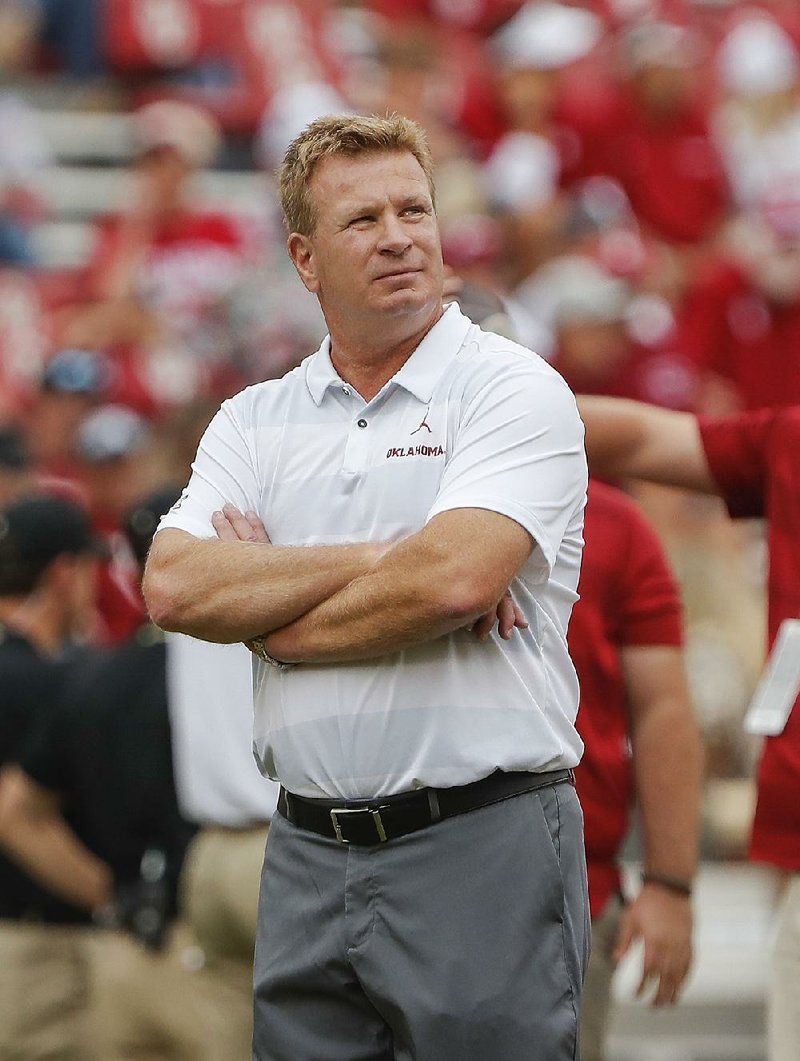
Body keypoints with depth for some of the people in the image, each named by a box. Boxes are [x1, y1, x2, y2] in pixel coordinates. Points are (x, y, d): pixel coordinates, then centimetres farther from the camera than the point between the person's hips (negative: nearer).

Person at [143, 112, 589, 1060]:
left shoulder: (514, 391, -3)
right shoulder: (255, 420, 12)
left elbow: (452, 583, -18)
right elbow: (173, 587, -4)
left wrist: (261, 613, -4)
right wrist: (382, 559, -11)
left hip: (482, 847, -5)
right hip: (308, 857, 5)